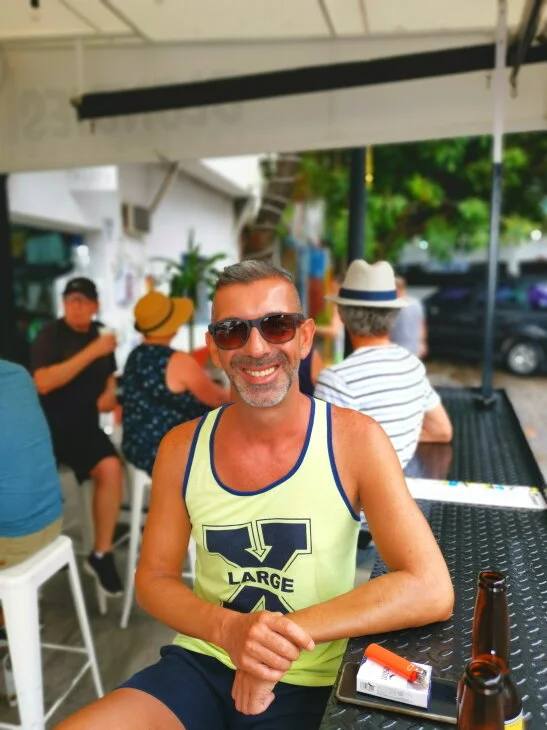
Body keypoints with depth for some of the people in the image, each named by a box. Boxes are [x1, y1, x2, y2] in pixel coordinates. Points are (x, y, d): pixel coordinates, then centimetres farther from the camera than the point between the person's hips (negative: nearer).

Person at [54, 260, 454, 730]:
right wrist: (229, 629, -20)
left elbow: (432, 591, -19)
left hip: (305, 685, -2)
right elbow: (155, 578, 0)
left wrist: (290, 633, -26)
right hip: (200, 665, 2)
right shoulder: (181, 448, -6)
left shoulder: (355, 440, -15)